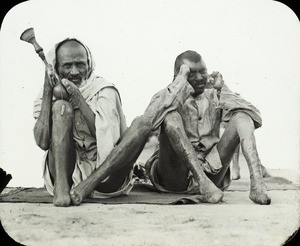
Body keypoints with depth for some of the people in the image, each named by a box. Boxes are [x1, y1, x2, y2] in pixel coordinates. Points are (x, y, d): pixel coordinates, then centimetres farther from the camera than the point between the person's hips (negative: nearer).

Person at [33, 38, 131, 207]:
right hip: (64, 172, 1)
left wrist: (78, 99, -20)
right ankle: (61, 186, -25)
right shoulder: (50, 94, 4)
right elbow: (43, 142, -11)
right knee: (61, 106, -17)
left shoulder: (104, 90, -2)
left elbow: (108, 138, -17)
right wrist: (47, 92, -13)